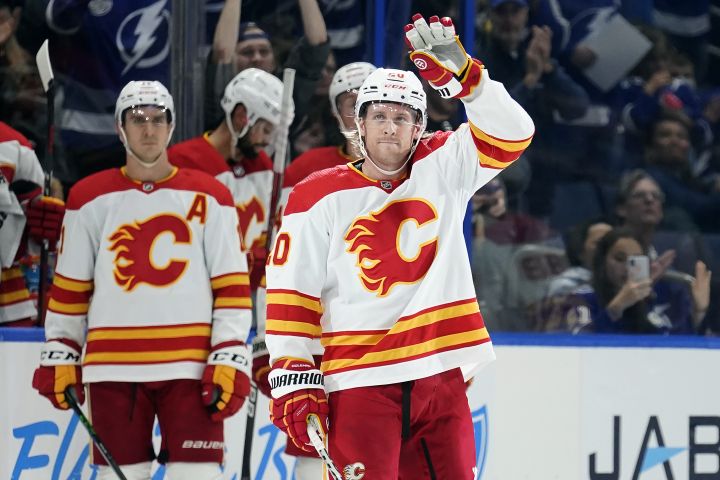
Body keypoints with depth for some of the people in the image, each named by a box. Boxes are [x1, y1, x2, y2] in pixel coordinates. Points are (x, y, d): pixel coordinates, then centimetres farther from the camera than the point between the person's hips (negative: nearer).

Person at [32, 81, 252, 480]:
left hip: (189, 368, -1)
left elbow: (232, 286, 2)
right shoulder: (90, 199, 9)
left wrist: (230, 359, -5)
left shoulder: (208, 198, 6)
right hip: (113, 368, 1)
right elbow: (69, 287, 12)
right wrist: (59, 357, 8)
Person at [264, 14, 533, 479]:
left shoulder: (441, 170, 7)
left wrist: (459, 73, -19)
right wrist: (293, 380, -8)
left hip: (442, 378, 4)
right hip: (359, 383, -4)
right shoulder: (319, 196, -1)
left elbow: (509, 133, -6)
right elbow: (291, 296, -2)